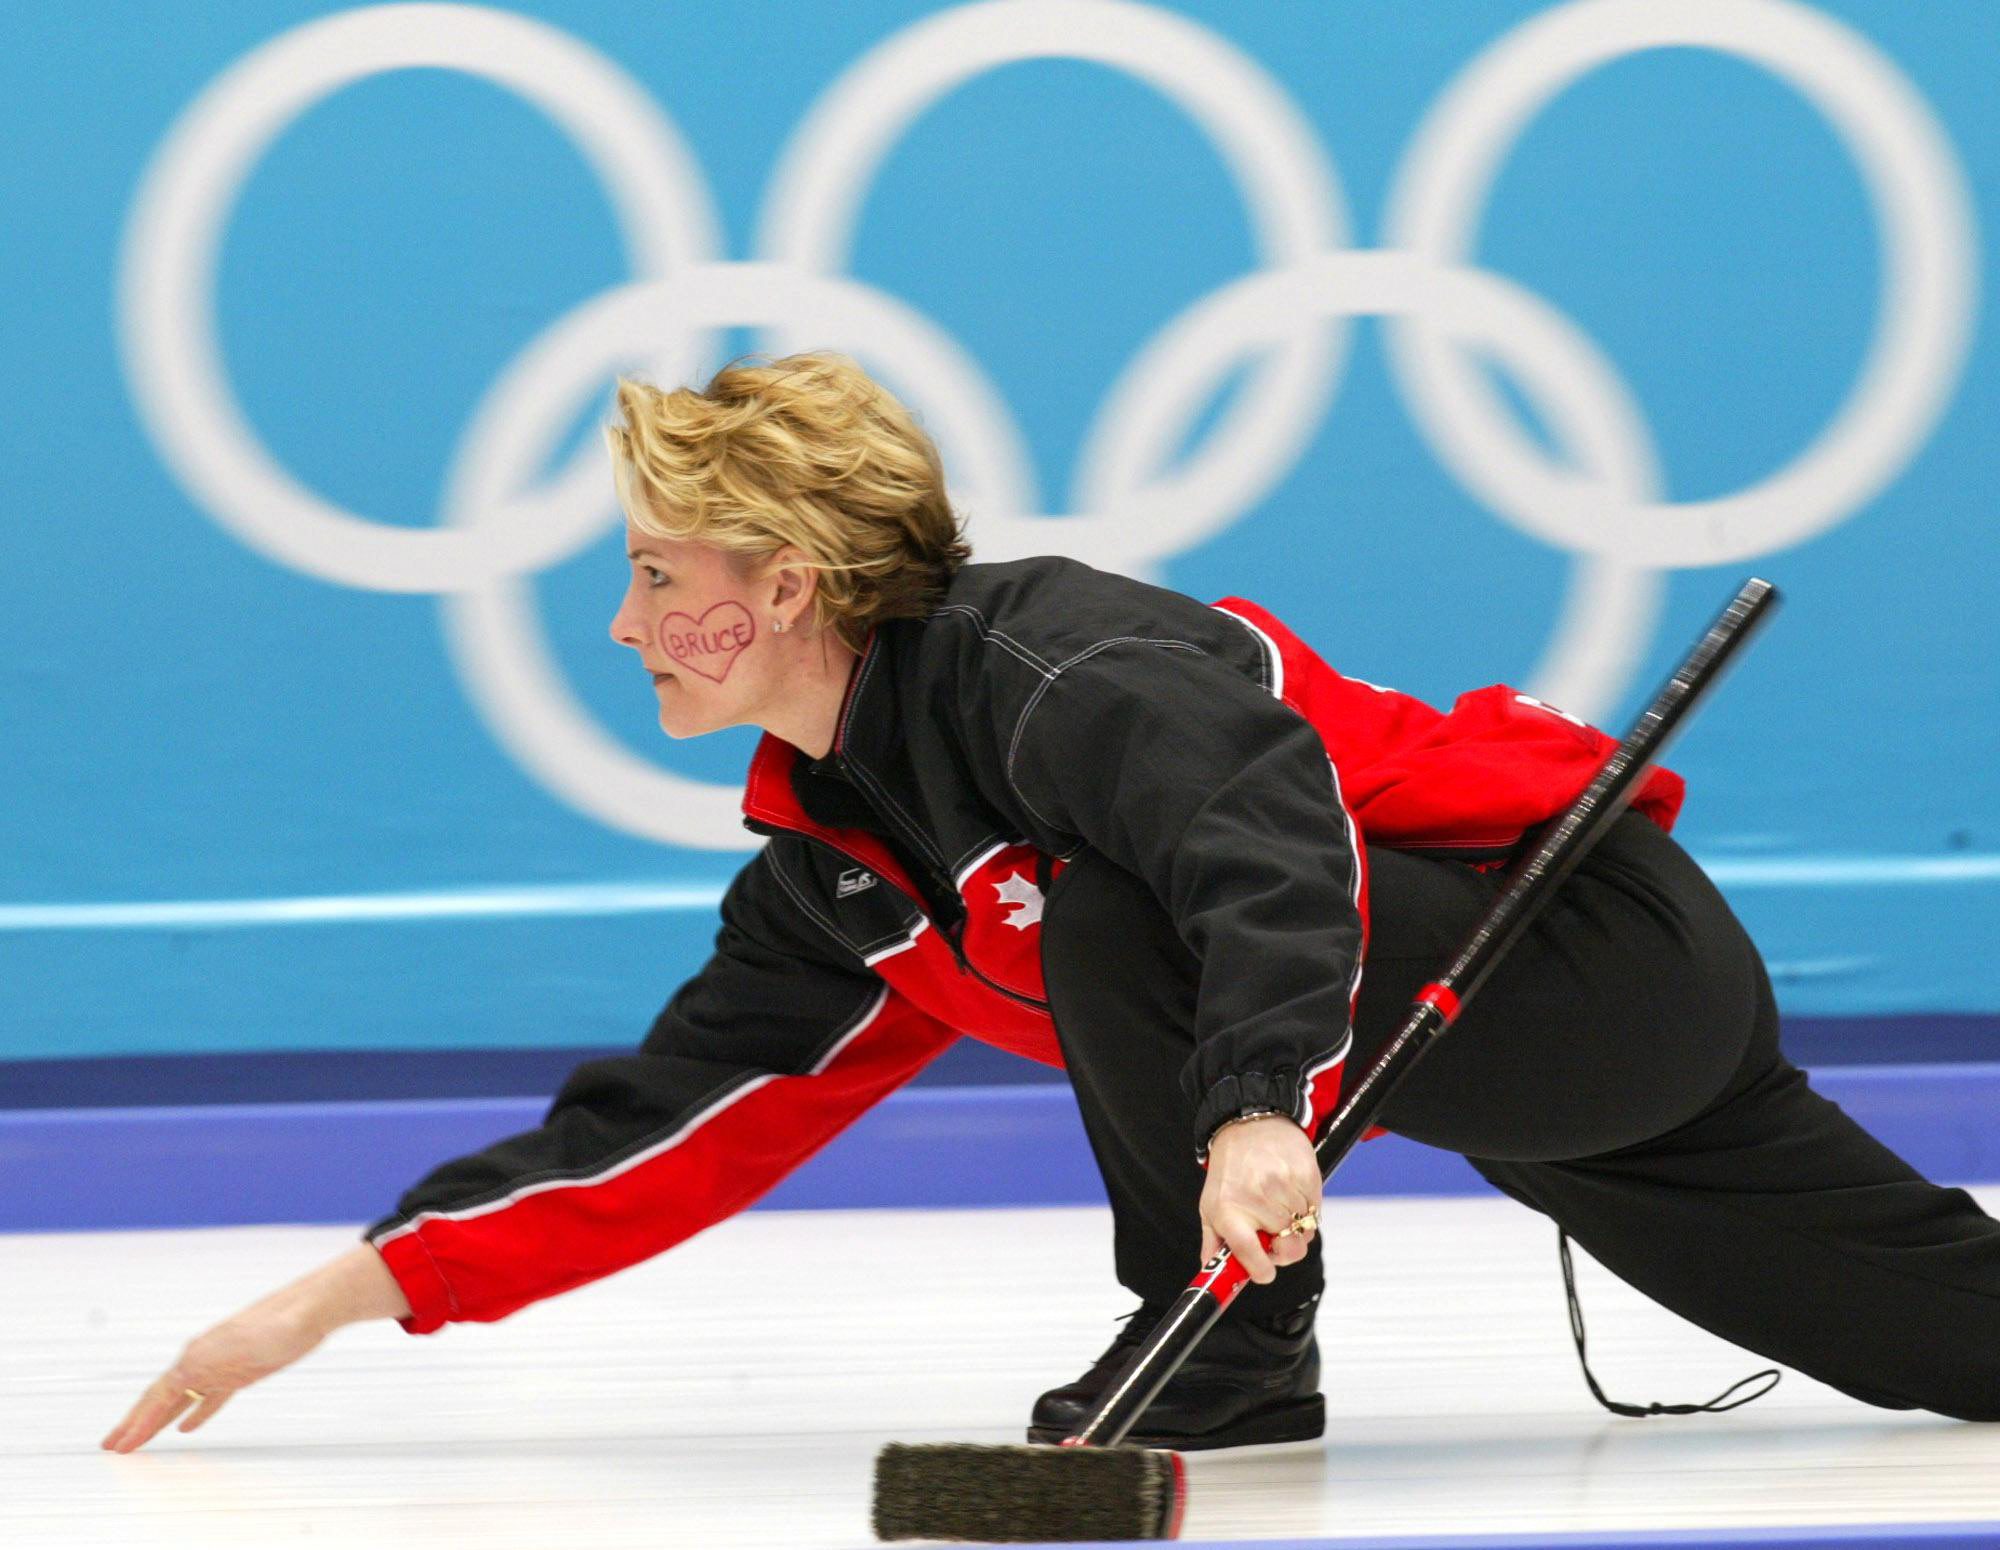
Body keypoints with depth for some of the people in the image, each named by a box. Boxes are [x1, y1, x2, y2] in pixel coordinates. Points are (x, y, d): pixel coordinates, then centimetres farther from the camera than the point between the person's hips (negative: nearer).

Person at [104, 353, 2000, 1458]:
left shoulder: (1044, 662, -19)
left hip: (1612, 950, -10)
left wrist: (1263, 1103, -51)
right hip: (1525, 1066, 10)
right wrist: (352, 1292, 4)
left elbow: (1271, 826, -37)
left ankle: (1230, 1349, -9)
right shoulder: (836, 876, 11)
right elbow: (668, 1127, 12)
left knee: (1109, 917, -25)